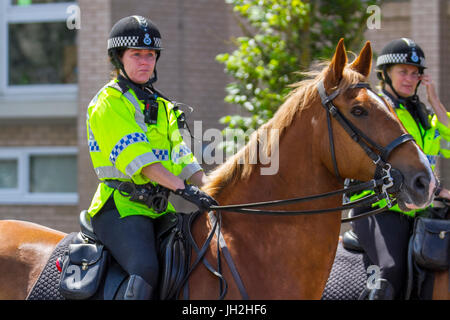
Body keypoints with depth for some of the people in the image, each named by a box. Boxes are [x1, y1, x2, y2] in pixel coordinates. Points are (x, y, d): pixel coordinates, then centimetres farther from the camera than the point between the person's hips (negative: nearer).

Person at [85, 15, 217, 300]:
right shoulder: (108, 103, -5)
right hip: (121, 206, -9)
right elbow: (137, 159, -17)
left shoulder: (161, 106, 22)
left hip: (159, 209, 9)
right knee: (146, 269, -31)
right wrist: (184, 189, -27)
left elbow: (182, 160, 18)